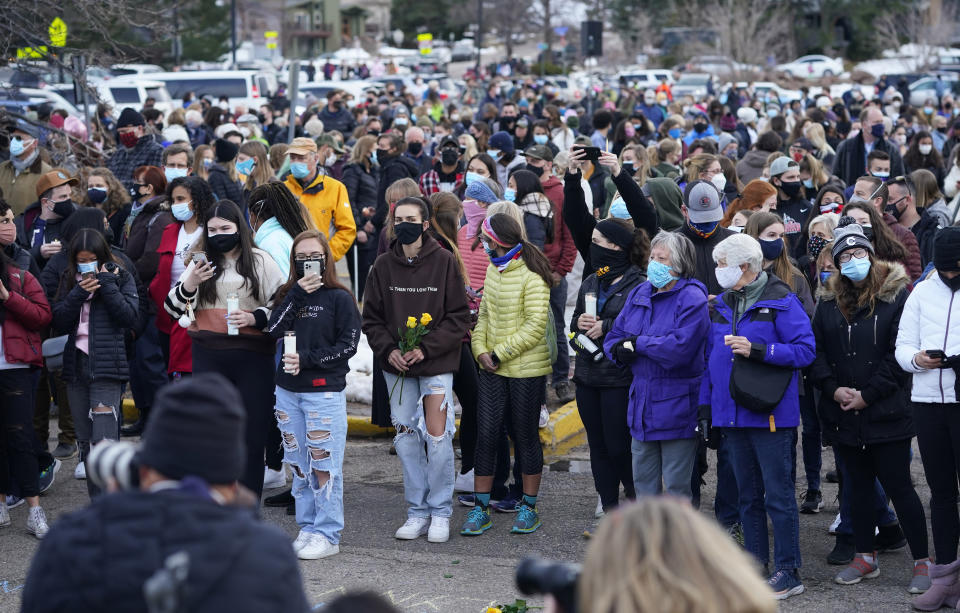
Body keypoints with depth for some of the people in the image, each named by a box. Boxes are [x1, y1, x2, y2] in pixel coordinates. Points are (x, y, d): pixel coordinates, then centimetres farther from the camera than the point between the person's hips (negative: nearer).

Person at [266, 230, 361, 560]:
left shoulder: (339, 298, -2)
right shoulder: (287, 294, 11)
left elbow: (348, 345, -7)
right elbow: (274, 330, -5)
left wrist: (307, 359, -14)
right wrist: (297, 294, -11)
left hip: (325, 391, -5)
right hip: (287, 390, 5)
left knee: (324, 464, -5)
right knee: (298, 464, 10)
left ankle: (327, 534, 1)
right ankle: (308, 527, 20)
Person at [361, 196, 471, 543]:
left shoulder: (444, 262, -4)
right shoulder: (383, 266, 5)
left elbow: (459, 317, -4)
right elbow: (372, 319, 8)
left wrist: (425, 348, -13)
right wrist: (389, 350, -9)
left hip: (437, 364, -3)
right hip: (396, 365, 3)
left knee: (437, 436, -6)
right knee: (406, 439, 6)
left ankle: (440, 512, 7)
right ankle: (418, 511, 16)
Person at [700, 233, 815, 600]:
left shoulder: (780, 302, -7)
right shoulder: (720, 305, 12)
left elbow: (804, 350, -13)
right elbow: (711, 357, 17)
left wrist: (757, 350, -21)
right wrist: (705, 405, 11)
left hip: (771, 415, -6)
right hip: (732, 415, 6)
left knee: (778, 495, -3)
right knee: (748, 496, 14)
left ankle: (788, 572, 2)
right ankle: (754, 563, 23)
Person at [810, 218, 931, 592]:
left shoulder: (896, 296, -5)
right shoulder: (829, 302, 10)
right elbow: (816, 350, 10)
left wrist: (868, 394, -14)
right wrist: (833, 388, -6)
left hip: (886, 413, -5)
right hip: (843, 415, 5)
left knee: (898, 487, -3)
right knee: (858, 486, 14)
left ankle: (922, 562, 7)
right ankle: (865, 557, 25)